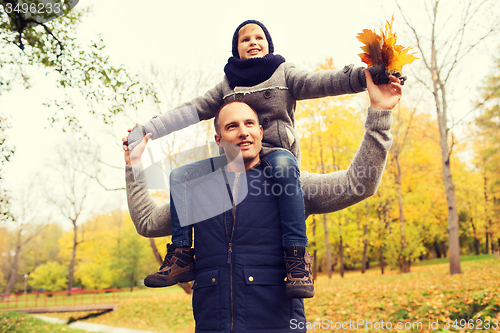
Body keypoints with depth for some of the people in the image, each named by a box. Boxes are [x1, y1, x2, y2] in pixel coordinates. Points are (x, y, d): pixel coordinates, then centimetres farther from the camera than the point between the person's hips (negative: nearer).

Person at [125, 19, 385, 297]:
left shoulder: (283, 74, 9)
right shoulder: (227, 86, 18)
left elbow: (318, 82, -8)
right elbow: (190, 112, 13)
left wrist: (363, 76, -26)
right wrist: (145, 131, 7)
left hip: (276, 151, -4)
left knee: (283, 165, -39)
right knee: (180, 176, -13)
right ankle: (181, 256, -11)